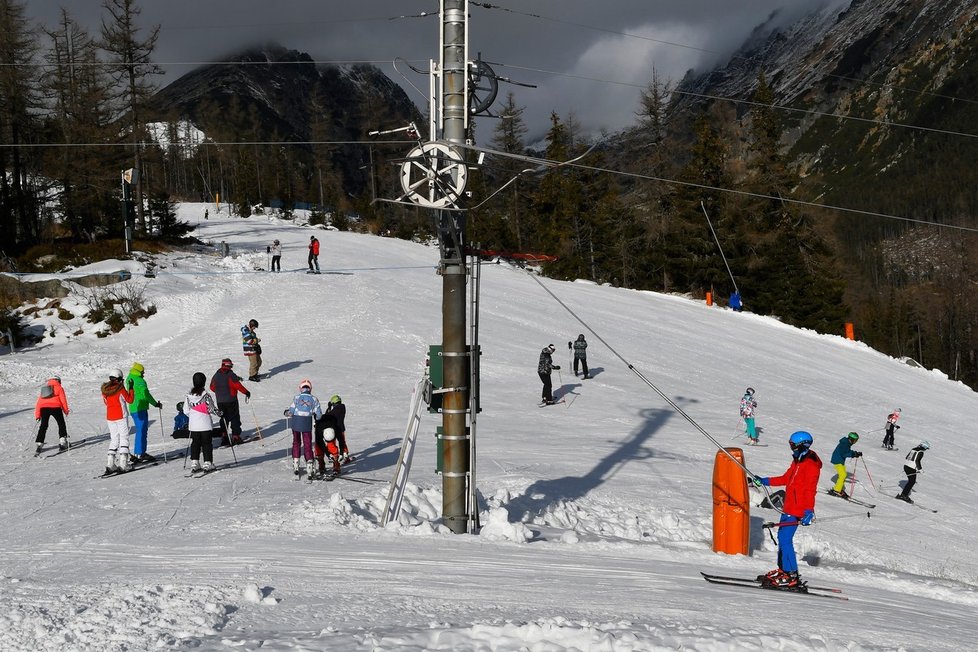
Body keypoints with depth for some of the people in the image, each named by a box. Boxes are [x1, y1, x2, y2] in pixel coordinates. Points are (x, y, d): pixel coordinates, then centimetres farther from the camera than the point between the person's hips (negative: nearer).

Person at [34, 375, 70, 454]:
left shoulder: (43, 389, 26)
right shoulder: (59, 388, 13)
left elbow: (38, 402, 22)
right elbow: (63, 399, 2)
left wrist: (37, 415, 23)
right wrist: (66, 410, 7)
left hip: (43, 408, 4)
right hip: (55, 407, -3)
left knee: (43, 426, 11)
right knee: (61, 424, 12)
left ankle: (39, 443, 1)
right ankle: (62, 442, 7)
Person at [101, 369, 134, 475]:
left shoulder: (105, 390, 2)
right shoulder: (121, 389, -13)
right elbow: (130, 400, -4)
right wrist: (131, 389, 4)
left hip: (109, 417, 5)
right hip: (121, 417, -5)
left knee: (114, 439, 13)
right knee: (124, 438, 2)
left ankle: (110, 464, 5)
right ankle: (122, 464, -8)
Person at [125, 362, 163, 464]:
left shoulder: (129, 379, 11)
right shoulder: (140, 381, -16)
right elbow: (146, 394, -16)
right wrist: (156, 404, -7)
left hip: (133, 409, 9)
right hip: (140, 409, -9)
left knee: (140, 431, 17)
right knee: (142, 431, -5)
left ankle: (137, 453, 20)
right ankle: (140, 454, -6)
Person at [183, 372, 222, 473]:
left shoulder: (188, 395, 0)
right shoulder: (205, 395, -15)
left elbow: (186, 411, 4)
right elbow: (211, 409, -9)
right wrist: (219, 413, 10)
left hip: (193, 425, 4)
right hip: (205, 425, -4)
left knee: (195, 444, 12)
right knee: (207, 444, 3)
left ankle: (194, 464, 10)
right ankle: (208, 464, 2)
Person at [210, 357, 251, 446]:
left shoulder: (216, 375, 5)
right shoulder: (230, 375, -13)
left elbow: (212, 387, 13)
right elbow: (238, 386, -18)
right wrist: (247, 392, -7)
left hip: (220, 401, 5)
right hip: (231, 401, -5)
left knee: (224, 419, 16)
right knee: (235, 418, 3)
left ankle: (224, 436, 10)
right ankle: (235, 437, -2)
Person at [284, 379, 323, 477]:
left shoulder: (297, 397, -5)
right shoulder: (314, 399, -2)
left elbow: (291, 412, -5)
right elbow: (319, 415, -2)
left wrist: (286, 412, 17)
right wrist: (315, 416, 20)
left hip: (296, 423, 0)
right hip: (307, 425, 0)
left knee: (296, 443, 18)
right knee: (308, 444, 7)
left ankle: (295, 465, 18)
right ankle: (309, 465, -2)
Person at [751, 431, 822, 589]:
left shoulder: (811, 465, -15)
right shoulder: (798, 461, 16)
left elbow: (810, 490, -22)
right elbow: (786, 478, 26)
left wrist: (809, 511, -30)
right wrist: (764, 481, 25)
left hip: (797, 509, -10)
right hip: (789, 506, 10)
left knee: (785, 539, -12)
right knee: (782, 537, 15)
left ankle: (792, 577, -9)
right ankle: (783, 570, 25)